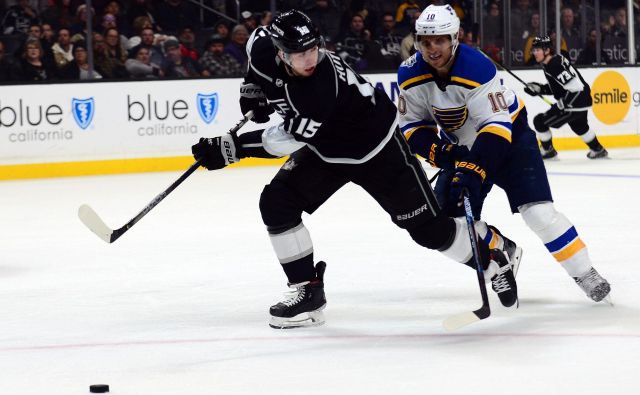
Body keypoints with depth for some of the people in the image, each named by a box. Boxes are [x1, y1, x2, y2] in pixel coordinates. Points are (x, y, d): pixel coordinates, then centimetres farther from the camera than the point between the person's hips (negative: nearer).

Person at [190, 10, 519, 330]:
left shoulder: (325, 82, -40)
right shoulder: (264, 50, -19)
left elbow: (289, 139, -36)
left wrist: (231, 148, -36)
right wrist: (253, 86, -2)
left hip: (377, 147, -7)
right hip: (325, 149, 7)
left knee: (427, 226, -2)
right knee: (276, 204, -10)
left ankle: (492, 261, 23)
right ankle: (309, 292, 0)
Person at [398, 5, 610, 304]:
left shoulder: (477, 69, -32)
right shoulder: (410, 75, -16)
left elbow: (496, 127, -34)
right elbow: (411, 126, -6)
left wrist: (473, 171, -42)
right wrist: (440, 152, -23)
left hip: (509, 136, -5)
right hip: (461, 146, 5)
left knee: (537, 210, -18)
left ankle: (584, 274, -5)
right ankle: (503, 256, 18)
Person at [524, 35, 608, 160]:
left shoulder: (555, 65, -26)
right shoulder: (549, 63, 5)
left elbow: (575, 88, -29)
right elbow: (555, 87, 17)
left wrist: (562, 104, -22)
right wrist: (538, 88, 5)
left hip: (577, 102, -11)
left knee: (540, 121, -6)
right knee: (579, 126, 35)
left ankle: (548, 150, 14)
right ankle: (598, 150, 52)